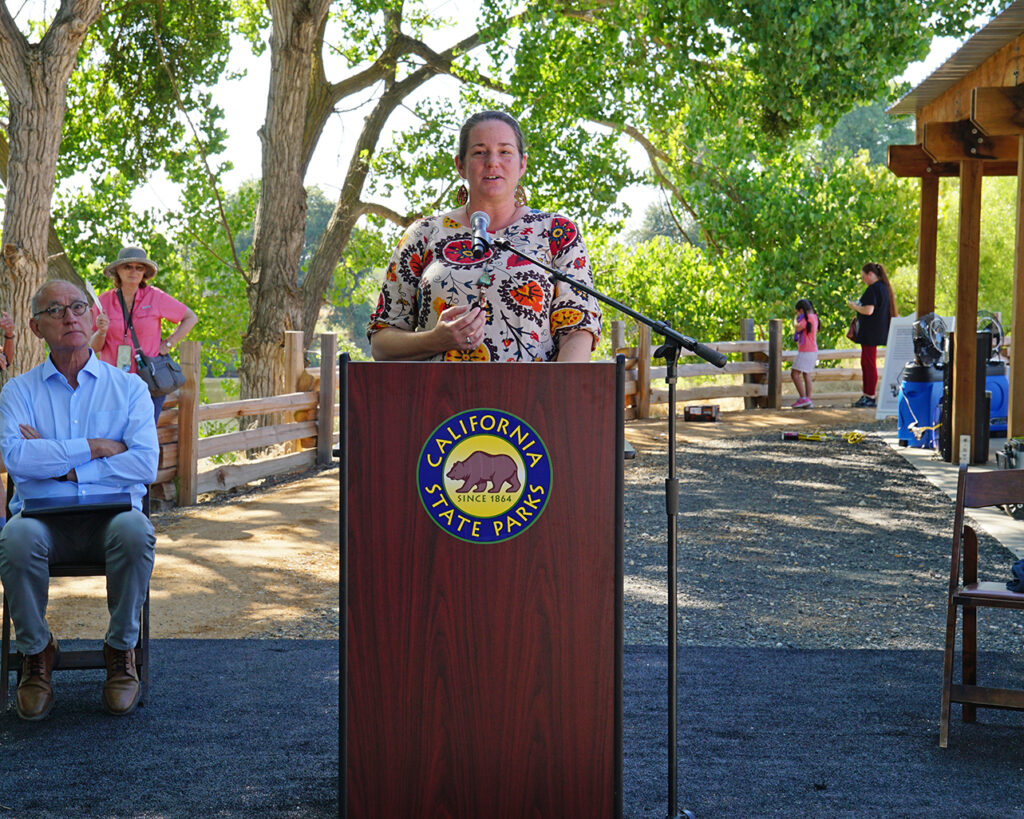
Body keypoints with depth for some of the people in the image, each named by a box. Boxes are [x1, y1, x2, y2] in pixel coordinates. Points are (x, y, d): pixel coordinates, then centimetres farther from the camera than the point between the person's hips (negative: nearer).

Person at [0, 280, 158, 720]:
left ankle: (121, 650, -12)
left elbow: (145, 465, -6)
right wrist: (95, 447, -11)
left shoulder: (128, 387, 9)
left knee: (135, 530, -35)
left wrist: (59, 464, -8)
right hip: (43, 516, 0)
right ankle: (36, 650, -7)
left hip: (110, 515, 0)